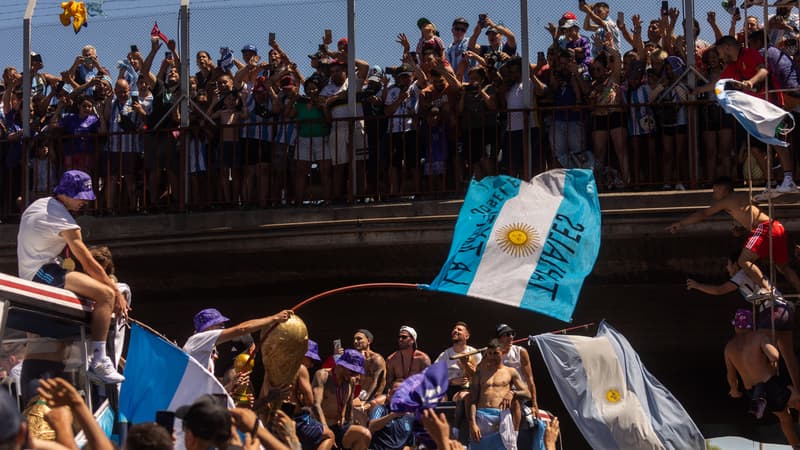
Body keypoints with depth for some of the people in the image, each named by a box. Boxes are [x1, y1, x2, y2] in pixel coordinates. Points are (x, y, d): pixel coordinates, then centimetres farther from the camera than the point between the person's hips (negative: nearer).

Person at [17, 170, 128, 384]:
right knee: (106, 294, -25)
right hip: (42, 272, -11)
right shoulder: (64, 221, -15)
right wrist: (117, 293, -10)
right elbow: (89, 264, -15)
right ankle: (98, 362, -32)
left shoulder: (39, 204, 15)